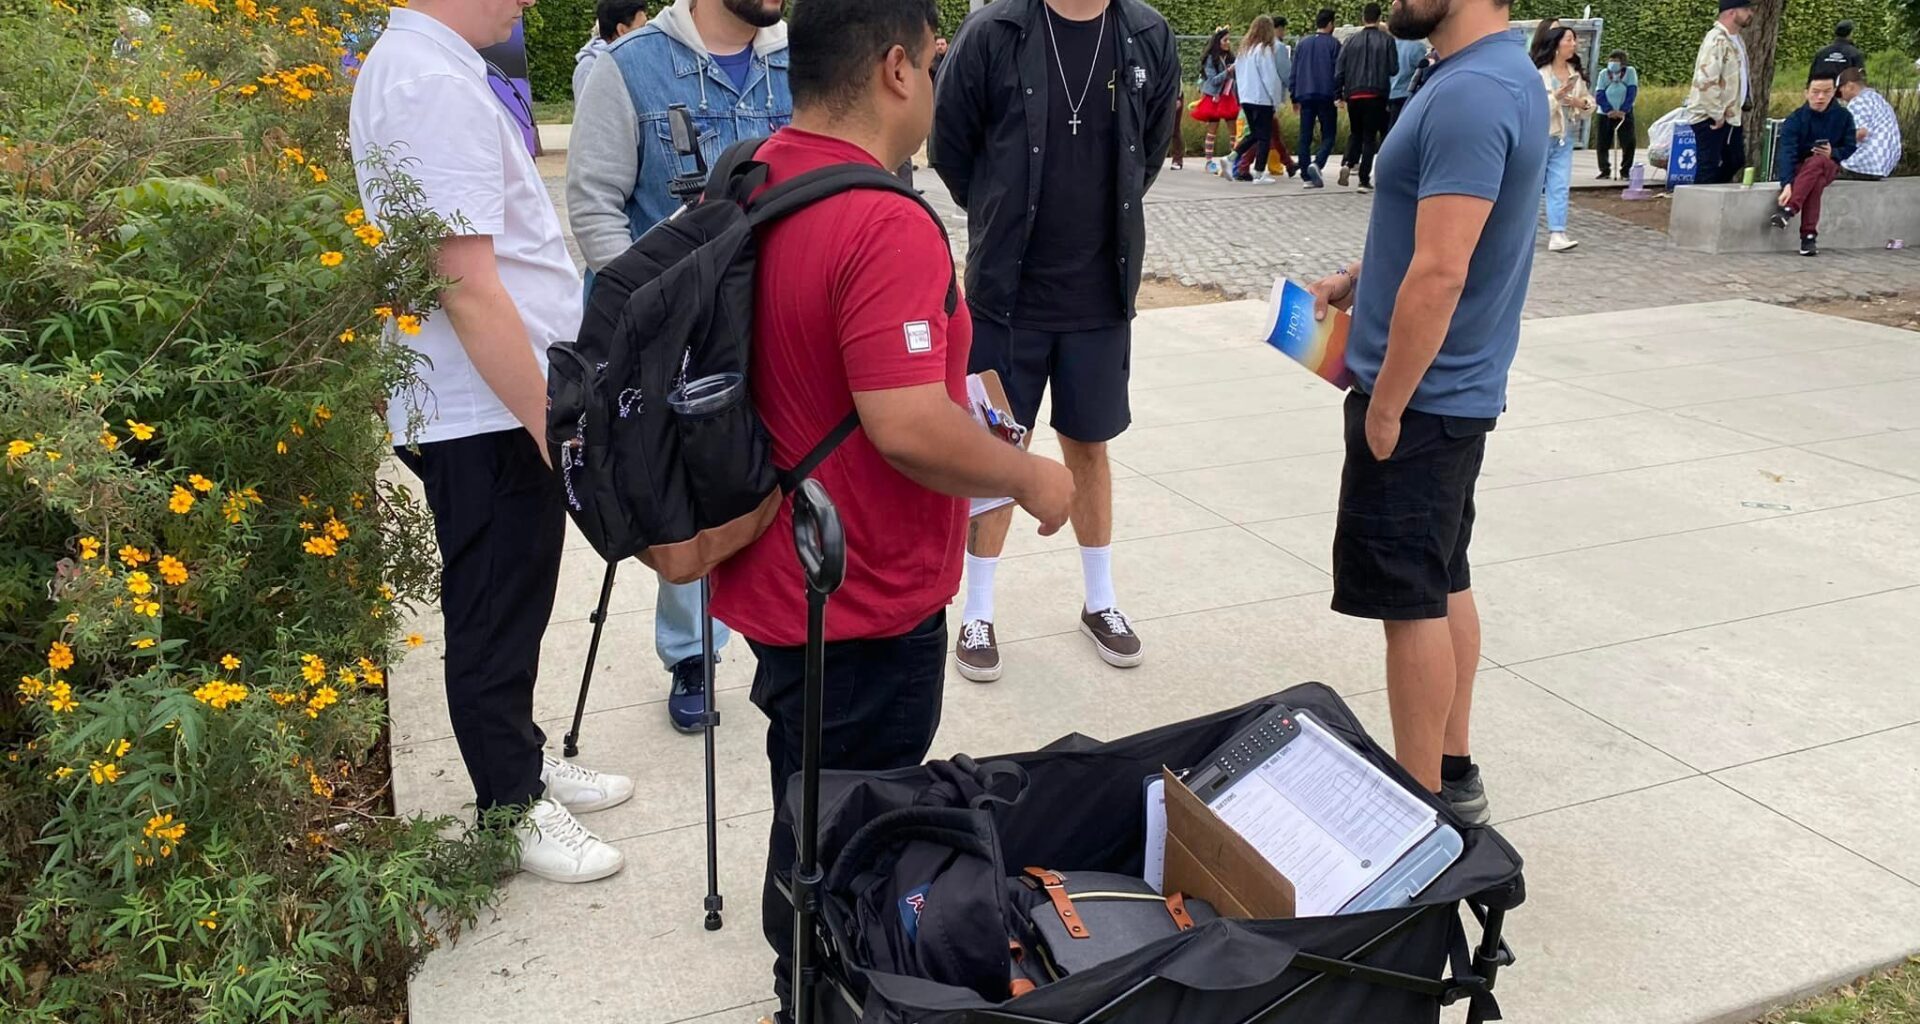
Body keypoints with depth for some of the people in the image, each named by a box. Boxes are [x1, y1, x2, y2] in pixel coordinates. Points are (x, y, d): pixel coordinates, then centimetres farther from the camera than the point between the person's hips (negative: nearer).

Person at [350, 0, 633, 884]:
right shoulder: (437, 84, -20)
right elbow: (468, 287, -25)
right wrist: (553, 426, -20)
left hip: (490, 407, 10)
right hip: (490, 418, -10)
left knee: (512, 605, 22)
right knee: (497, 619, 5)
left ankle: (520, 760, 40)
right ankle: (513, 810, 22)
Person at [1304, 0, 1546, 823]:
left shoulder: (1469, 95, -22)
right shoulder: (1500, 74, 10)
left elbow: (1440, 274, -26)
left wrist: (1383, 408, -19)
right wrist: (1359, 280, 11)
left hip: (1420, 397, -10)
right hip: (1459, 392, 10)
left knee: (1411, 602, 1)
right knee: (1444, 585, 17)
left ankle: (1422, 803, 13)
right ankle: (1453, 771, 29)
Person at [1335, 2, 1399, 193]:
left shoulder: (1351, 40, 2)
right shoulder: (1387, 40, -3)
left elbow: (1339, 69, 1)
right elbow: (1394, 69, -3)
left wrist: (1339, 93, 10)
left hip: (1353, 95, 2)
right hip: (1376, 94, -2)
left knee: (1355, 133, 19)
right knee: (1370, 136, 4)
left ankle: (1348, 163, -6)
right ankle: (1364, 180, 0)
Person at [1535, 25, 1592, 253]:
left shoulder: (1576, 75, 9)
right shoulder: (1538, 73, -11)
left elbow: (1590, 103, 15)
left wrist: (1580, 103, -7)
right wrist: (1557, 95, -26)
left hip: (1564, 139, 5)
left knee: (1560, 187, -2)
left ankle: (1557, 234, -6)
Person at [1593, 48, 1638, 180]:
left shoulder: (1630, 71, -2)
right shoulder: (1604, 73, 0)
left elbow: (1632, 92, -7)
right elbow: (1599, 94, -4)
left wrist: (1623, 110, -19)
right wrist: (1609, 110, -18)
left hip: (1625, 113, -1)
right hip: (1606, 114, 1)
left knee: (1629, 143, -7)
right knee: (1603, 144, 1)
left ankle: (1625, 171, 3)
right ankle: (1605, 171, 11)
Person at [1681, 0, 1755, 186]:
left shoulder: (1736, 40, 13)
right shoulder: (1717, 40, -18)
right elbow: (1706, 81, -26)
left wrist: (1744, 106, 14)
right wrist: (1717, 114, -21)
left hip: (1730, 115, 10)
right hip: (1710, 117, -10)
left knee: (1736, 161, 15)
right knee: (1708, 166, -6)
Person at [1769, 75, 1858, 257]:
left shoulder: (1843, 117, 0)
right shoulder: (1795, 119, -10)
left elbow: (1850, 148, 4)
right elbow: (1787, 152, -23)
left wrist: (1833, 153, -21)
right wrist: (1787, 184, -39)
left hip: (1829, 166, 1)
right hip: (1798, 168, -1)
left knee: (1816, 162, -36)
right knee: (1815, 181, -37)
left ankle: (1789, 210, -48)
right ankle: (1809, 235, -43)